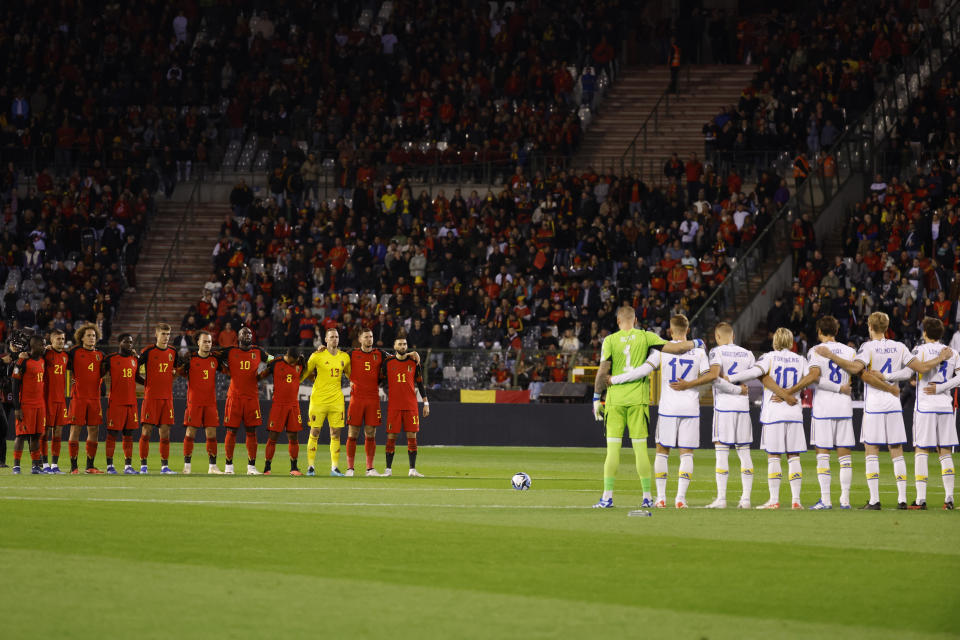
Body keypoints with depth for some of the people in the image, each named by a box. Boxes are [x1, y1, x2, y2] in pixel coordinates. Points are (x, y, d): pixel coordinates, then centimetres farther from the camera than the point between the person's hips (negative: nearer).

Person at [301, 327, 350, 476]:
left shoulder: (345, 357, 8)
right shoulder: (317, 356, -4)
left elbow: (351, 375, 23)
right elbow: (304, 373, 5)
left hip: (337, 401, 3)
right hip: (318, 399, -3)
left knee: (335, 434, 2)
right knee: (314, 433, -1)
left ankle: (335, 467, 5)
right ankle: (311, 467, 5)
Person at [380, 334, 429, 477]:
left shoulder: (414, 362, 7)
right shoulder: (388, 362, 3)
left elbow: (420, 383, 10)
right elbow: (381, 381, 10)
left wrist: (426, 403, 7)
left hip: (411, 405, 1)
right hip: (393, 405, -1)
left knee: (412, 436, -1)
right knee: (391, 437, -2)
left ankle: (412, 469, 3)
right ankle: (388, 469, 4)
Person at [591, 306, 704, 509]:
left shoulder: (610, 340, -2)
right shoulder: (646, 337, 0)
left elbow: (602, 372, -6)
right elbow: (676, 348, -5)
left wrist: (596, 399, 1)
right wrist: (694, 343, 14)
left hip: (615, 400, -1)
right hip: (638, 399, 1)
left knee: (613, 448, 1)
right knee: (640, 448, 6)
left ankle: (608, 497, -2)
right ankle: (647, 496, 7)